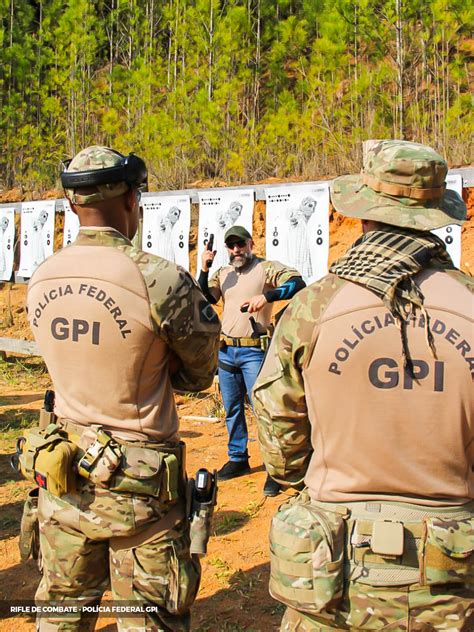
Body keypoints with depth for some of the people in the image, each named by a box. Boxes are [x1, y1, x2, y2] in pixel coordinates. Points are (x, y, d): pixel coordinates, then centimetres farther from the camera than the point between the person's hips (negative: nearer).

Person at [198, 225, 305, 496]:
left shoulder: (266, 268, -5)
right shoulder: (222, 273, 12)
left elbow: (298, 283, -18)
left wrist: (266, 296, -30)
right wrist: (204, 269, -9)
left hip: (254, 351, -6)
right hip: (226, 350, 6)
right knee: (232, 410, 14)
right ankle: (238, 459, 29)